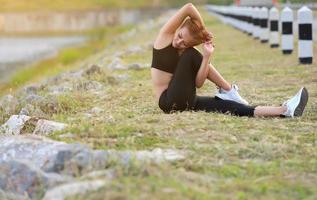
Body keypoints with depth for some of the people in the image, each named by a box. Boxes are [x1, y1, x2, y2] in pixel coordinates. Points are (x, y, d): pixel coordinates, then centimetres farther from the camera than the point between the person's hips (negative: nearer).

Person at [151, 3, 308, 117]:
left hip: (186, 101, 5)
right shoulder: (165, 36, -5)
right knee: (191, 56, -21)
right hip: (169, 101, -5)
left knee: (225, 105, -15)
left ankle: (284, 110, -23)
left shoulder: (188, 52, 6)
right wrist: (203, 31, -6)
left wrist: (206, 57, -18)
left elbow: (198, 83, -10)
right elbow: (188, 8, -19)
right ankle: (228, 90, -9)